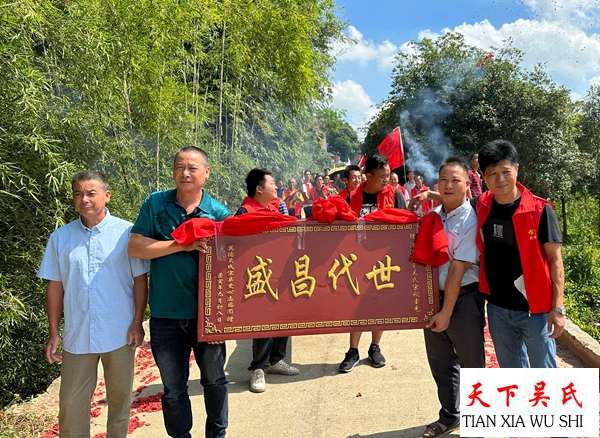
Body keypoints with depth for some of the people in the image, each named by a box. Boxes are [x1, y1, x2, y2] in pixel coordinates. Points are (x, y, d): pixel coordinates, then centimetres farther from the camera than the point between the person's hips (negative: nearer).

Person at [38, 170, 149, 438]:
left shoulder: (127, 232, -6)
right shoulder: (60, 237, 3)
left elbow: (140, 279, -3)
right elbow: (55, 287, 6)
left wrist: (137, 323, -7)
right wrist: (54, 333, 5)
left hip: (120, 334, -2)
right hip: (77, 336, 2)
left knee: (120, 399, 14)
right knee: (71, 405, 9)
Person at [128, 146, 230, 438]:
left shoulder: (219, 213, -4)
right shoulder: (155, 204, -2)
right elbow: (134, 247, -10)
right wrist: (181, 245, -19)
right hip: (166, 315, 1)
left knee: (214, 380, 16)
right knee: (173, 389, 15)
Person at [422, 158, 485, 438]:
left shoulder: (471, 219, -14)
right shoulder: (432, 215, 4)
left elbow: (458, 270, -17)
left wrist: (447, 312, -16)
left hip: (463, 299, -6)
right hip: (433, 296, 6)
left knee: (471, 364, 9)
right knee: (440, 362, 18)